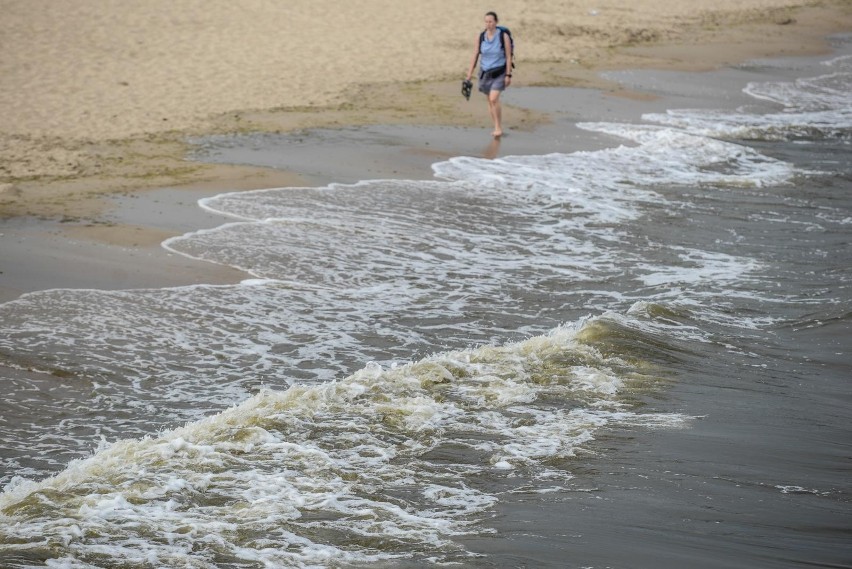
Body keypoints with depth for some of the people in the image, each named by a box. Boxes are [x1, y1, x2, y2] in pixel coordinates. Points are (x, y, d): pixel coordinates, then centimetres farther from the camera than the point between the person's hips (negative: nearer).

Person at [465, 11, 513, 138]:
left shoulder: (503, 37, -12)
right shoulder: (480, 37, -4)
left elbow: (508, 57, -8)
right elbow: (475, 55, 1)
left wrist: (508, 75, -11)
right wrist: (469, 74, -1)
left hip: (499, 72, -4)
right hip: (485, 72, 4)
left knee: (494, 99, -20)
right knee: (490, 101, 10)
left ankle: (498, 127, -9)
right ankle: (498, 128, 22)